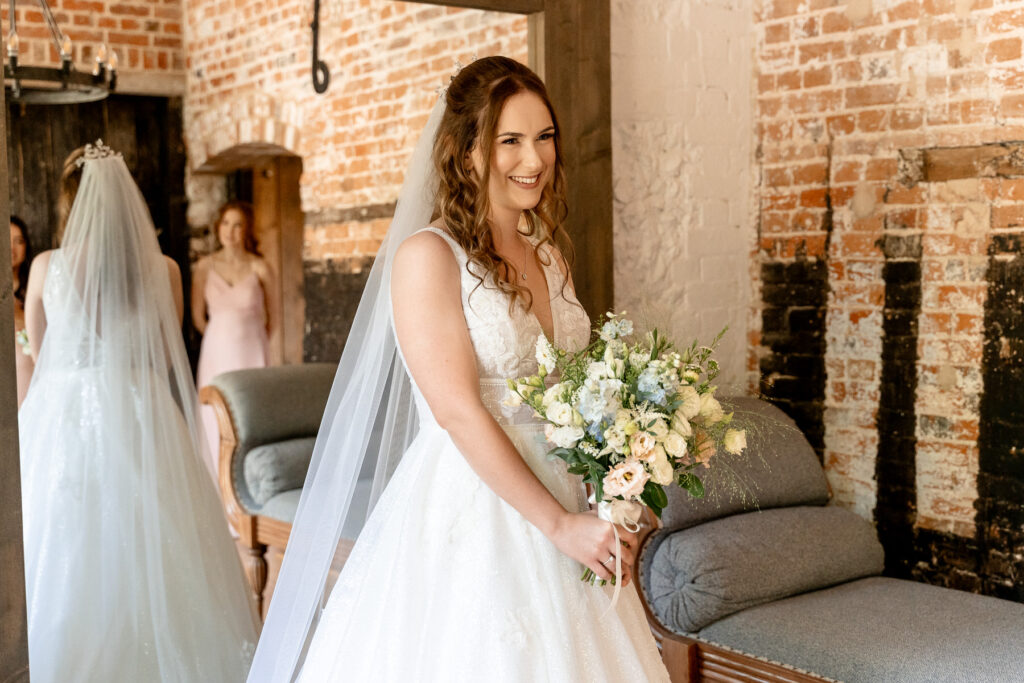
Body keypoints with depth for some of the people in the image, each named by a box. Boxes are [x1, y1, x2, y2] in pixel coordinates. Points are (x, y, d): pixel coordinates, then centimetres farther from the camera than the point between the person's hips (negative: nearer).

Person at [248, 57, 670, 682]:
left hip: (564, 505, 7)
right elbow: (460, 413, -18)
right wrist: (559, 525, -17)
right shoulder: (427, 255, -12)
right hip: (464, 517, -7)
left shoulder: (549, 255, 9)